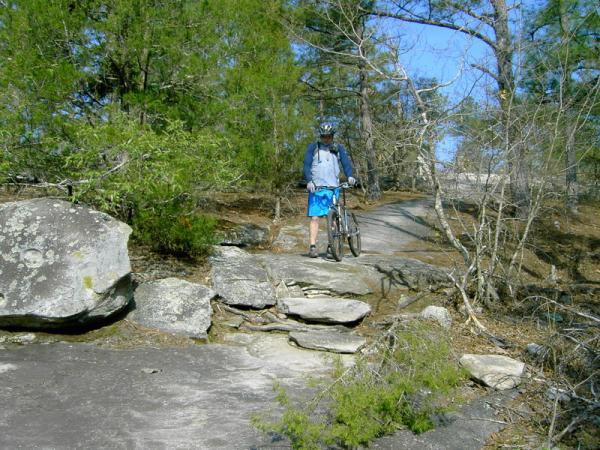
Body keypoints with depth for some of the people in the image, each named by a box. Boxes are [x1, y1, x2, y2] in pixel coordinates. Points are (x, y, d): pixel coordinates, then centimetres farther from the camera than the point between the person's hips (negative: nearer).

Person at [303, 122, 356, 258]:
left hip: (333, 188, 1)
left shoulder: (338, 148, 12)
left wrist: (349, 176, -19)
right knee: (314, 217, -6)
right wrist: (309, 181, -18)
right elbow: (307, 165, -1)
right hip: (316, 188, -1)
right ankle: (312, 246, -5)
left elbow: (346, 162, 1)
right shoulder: (313, 147, 7)